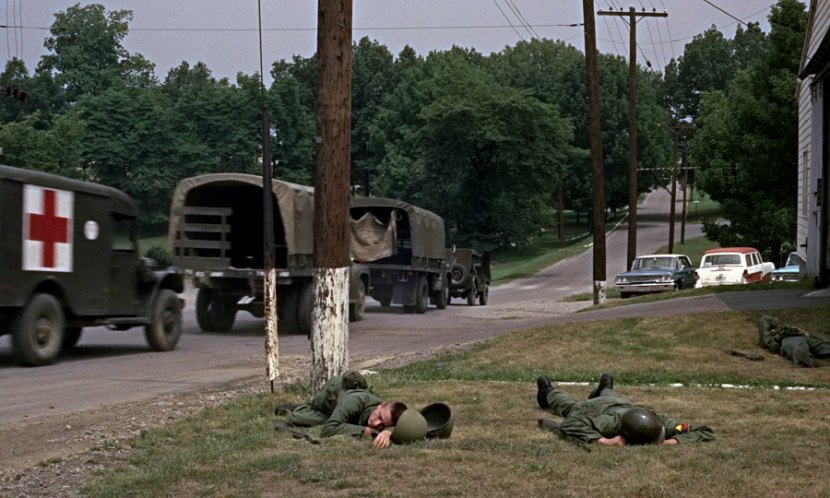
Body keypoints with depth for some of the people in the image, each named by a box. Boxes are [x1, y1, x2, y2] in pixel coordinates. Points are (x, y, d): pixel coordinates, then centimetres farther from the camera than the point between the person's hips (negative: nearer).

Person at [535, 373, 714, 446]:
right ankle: (548, 392, 64)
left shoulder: (661, 423, -46)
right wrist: (602, 441, -63)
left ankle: (605, 389, 75)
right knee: (570, 406, 34)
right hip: (594, 409, -3)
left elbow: (705, 432, -42)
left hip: (622, 404, 3)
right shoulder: (613, 423, -53)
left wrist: (674, 440, -57)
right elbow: (570, 423, -53)